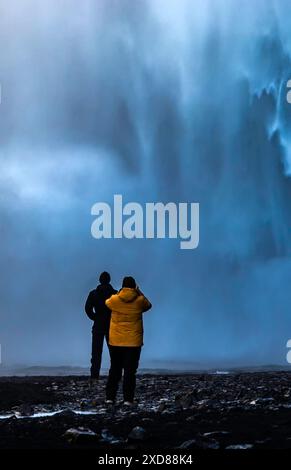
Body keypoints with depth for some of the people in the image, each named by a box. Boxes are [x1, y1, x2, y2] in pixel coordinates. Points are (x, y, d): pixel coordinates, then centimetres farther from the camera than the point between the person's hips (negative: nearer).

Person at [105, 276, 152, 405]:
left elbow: (107, 303, 18)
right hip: (133, 342, -2)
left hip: (115, 341, 2)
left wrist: (118, 293, 24)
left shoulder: (114, 300, -5)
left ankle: (110, 397, 12)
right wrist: (139, 293, 19)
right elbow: (148, 305, 15)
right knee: (130, 371, 1)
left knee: (114, 370, 12)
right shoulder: (140, 300, -7)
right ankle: (128, 399, -2)